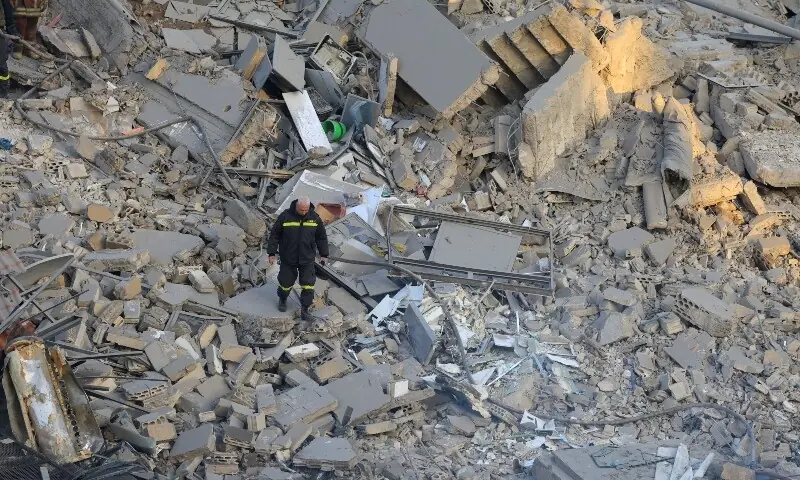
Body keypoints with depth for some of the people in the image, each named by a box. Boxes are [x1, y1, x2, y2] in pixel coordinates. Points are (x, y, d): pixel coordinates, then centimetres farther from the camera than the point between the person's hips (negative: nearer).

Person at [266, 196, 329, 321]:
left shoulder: (314, 218, -6)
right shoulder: (285, 216, -13)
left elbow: (321, 237, 6)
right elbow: (274, 235, -5)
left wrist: (324, 255, 8)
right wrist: (272, 253, -5)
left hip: (307, 259, 1)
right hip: (288, 258, -1)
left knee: (308, 284, -1)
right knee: (286, 282, 11)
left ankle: (305, 309, 13)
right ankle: (282, 299, 41)